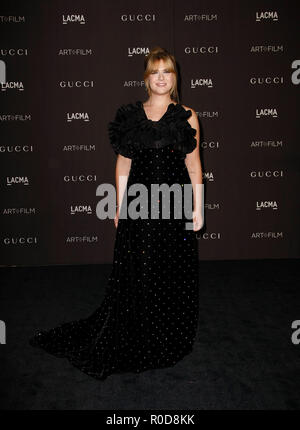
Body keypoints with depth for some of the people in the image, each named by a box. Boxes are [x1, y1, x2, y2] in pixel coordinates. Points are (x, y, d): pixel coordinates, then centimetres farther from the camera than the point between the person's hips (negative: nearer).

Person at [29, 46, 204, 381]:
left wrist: (198, 208, -1)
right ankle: (134, 340, 26)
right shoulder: (130, 115, 7)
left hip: (175, 203, 0)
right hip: (139, 202, 0)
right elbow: (123, 163, 8)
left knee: (173, 273, 7)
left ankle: (171, 341, 29)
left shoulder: (187, 116, 5)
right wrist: (119, 206, 5)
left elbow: (194, 165, 3)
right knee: (136, 272, 5)